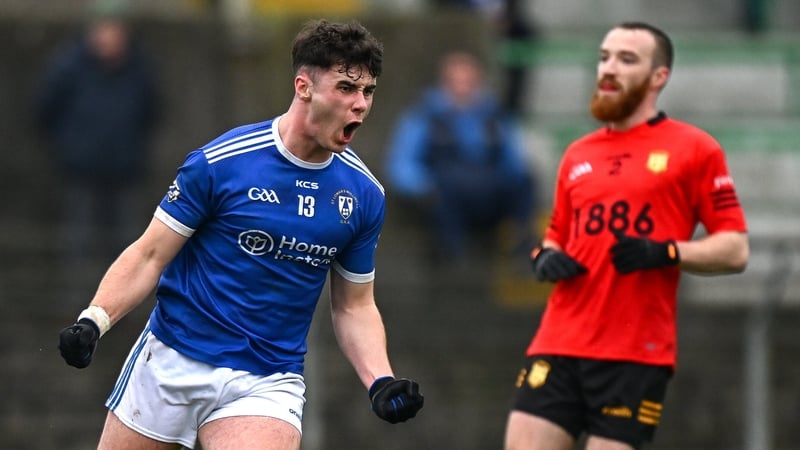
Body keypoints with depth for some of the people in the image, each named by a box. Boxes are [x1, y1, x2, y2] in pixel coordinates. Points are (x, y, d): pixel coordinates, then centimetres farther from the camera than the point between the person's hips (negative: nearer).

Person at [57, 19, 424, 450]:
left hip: (268, 384, 2)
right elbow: (149, 256, -5)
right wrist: (93, 320, -20)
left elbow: (354, 306, 11)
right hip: (171, 363, -2)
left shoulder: (364, 194, 1)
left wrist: (380, 381, -5)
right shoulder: (219, 162, -11)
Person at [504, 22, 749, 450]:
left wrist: (668, 252, -17)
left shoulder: (694, 149, 2)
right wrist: (546, 258, 5)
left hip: (636, 353, -5)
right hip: (558, 345, 5)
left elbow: (735, 250, -1)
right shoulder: (578, 155, 18)